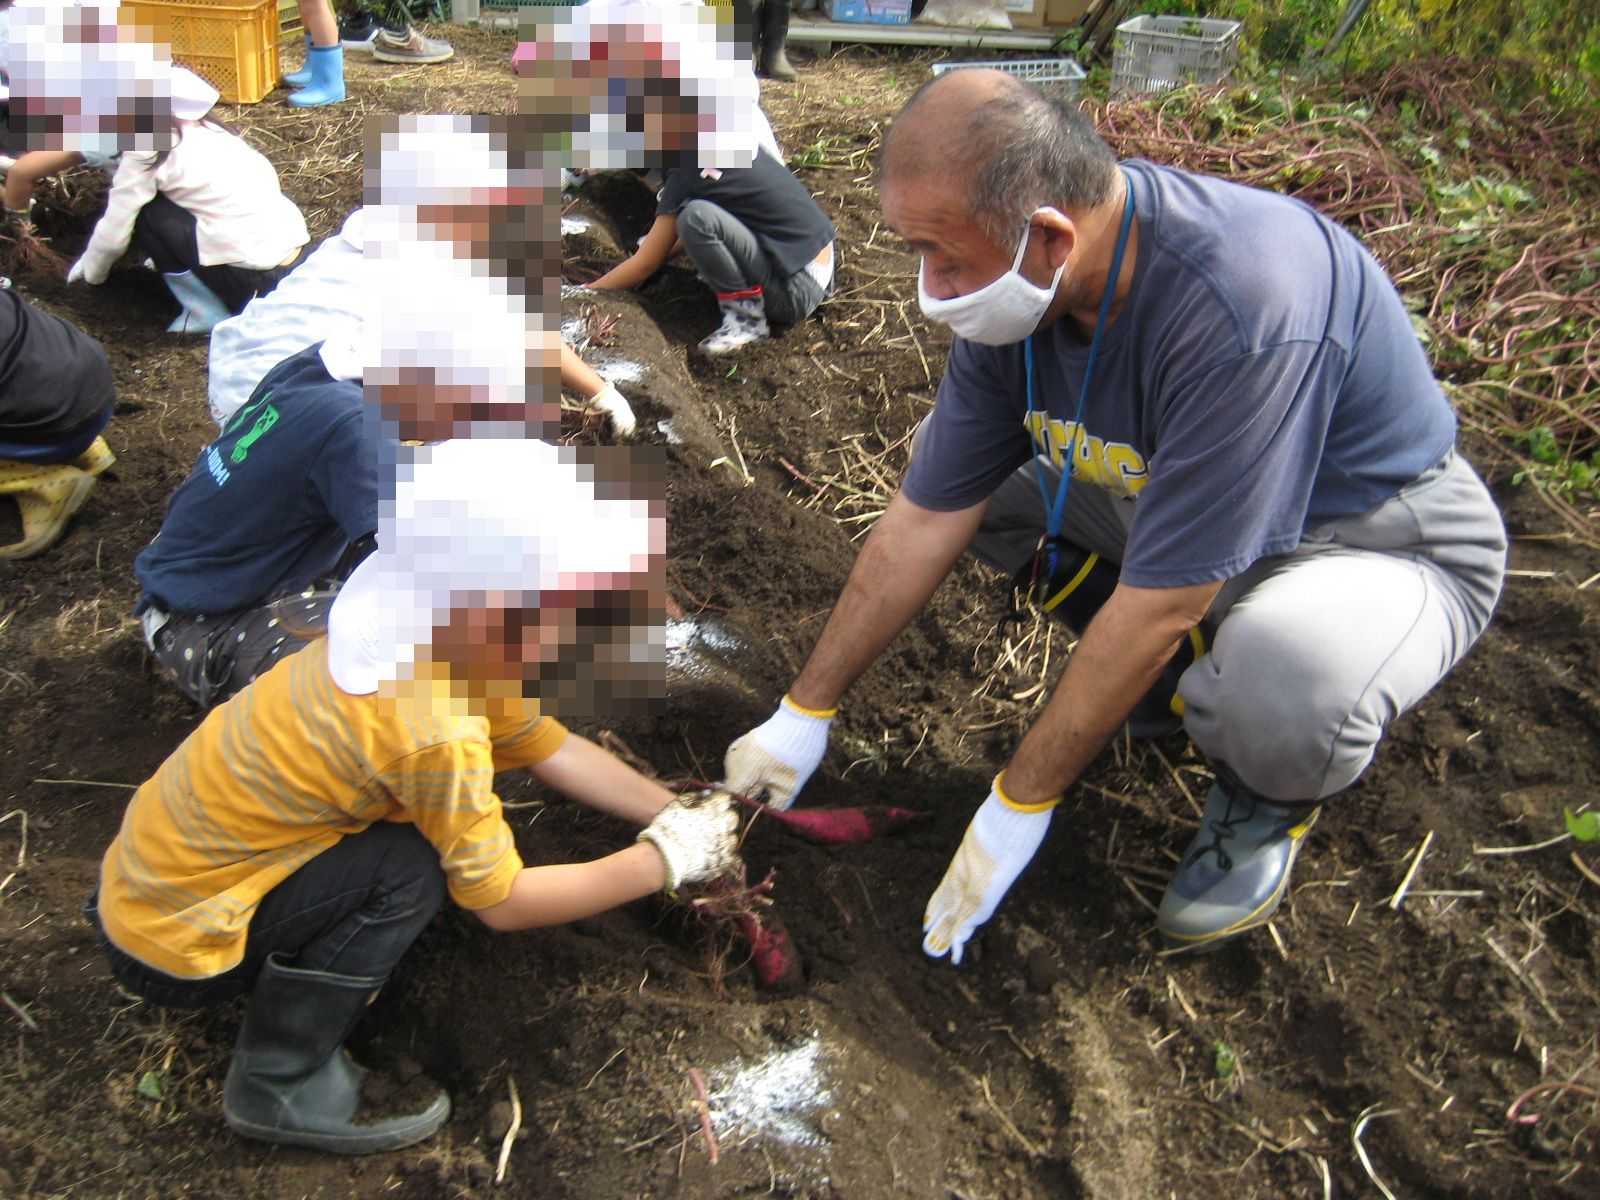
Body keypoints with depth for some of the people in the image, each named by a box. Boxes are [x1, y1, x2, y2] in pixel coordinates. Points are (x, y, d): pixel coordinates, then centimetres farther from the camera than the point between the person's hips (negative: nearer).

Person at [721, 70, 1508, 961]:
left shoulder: (1241, 311, -38)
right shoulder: (1015, 290, -15)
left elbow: (1157, 608, -32)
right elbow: (924, 523, -7)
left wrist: (1018, 805, -21)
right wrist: (806, 711, -2)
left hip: (1387, 545, -6)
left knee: (1283, 685, -40)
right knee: (954, 461, -2)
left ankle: (1273, 795, -1)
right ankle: (1150, 671, 11)